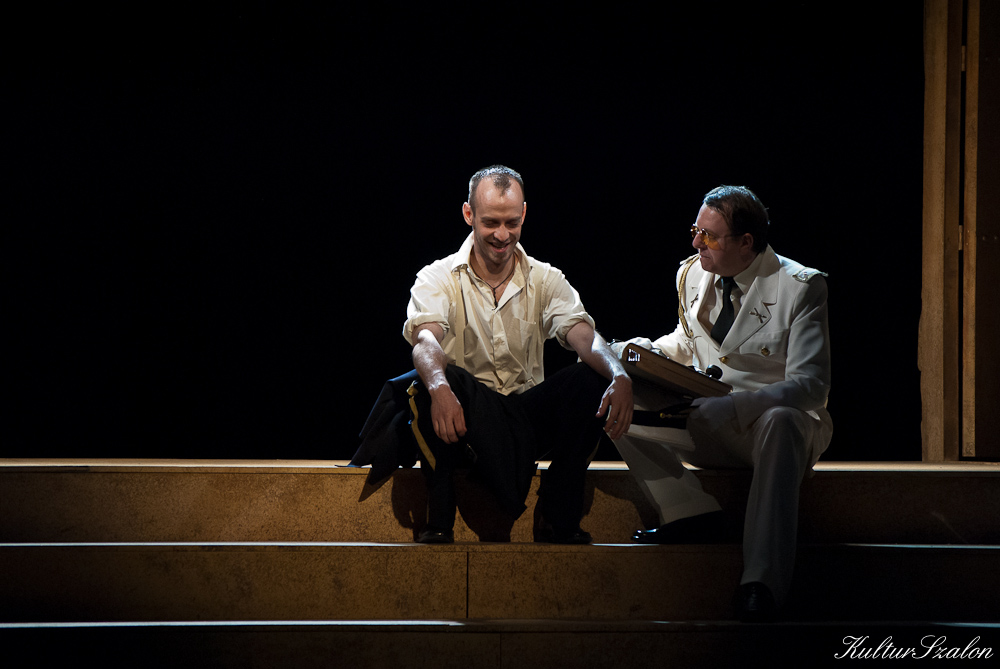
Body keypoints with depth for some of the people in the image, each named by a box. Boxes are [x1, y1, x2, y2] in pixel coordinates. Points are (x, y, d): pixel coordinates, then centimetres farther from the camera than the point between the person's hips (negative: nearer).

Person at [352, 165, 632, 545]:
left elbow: (584, 335, -11)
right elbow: (425, 338, -22)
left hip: (529, 420, 3)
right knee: (426, 381, -34)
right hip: (462, 414, -2)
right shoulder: (438, 279, -1)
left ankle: (560, 520, -15)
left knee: (592, 379, -23)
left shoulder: (545, 280, 6)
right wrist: (438, 385, -46)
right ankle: (439, 522, -22)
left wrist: (620, 376, -34)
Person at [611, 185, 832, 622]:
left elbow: (810, 385, -22)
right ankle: (693, 516, -16)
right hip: (708, 423, 6)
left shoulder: (800, 287, -13)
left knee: (780, 421, -42)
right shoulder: (693, 275, 5)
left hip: (775, 422, -5)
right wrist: (644, 349, -1)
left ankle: (762, 580, -48)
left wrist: (726, 408, -35)